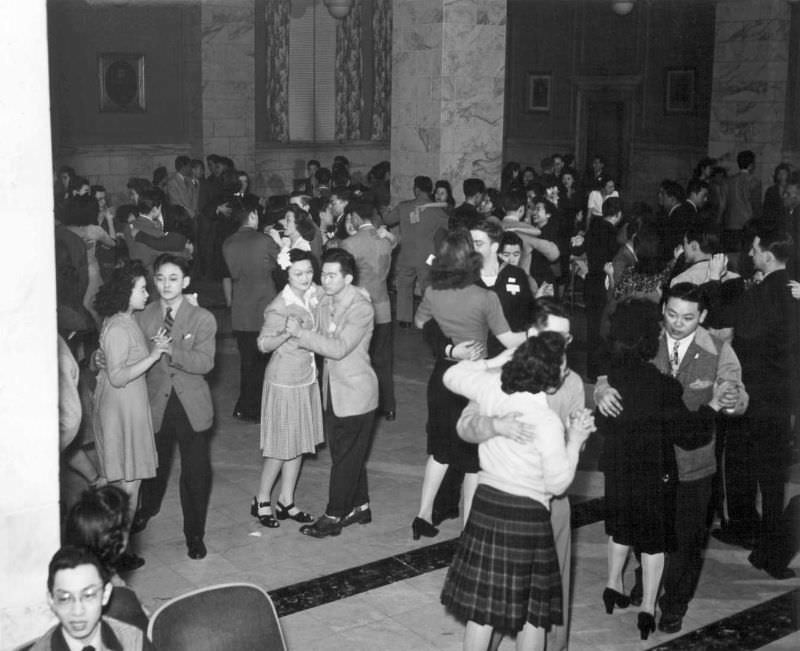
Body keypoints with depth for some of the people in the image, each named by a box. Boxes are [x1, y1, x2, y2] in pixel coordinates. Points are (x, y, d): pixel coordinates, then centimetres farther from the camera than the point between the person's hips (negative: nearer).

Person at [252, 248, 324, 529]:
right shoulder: (280, 307, -20)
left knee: (299, 443, 14)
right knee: (282, 445, 3)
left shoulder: (316, 295, -1)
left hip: (308, 378, 7)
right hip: (284, 380, -7)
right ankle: (261, 501, 20)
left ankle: (286, 502, 26)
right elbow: (263, 344, -19)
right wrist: (287, 333, -35)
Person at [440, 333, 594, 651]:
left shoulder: (492, 388, -7)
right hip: (526, 514, -5)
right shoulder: (548, 422, -20)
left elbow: (452, 376, 14)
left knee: (482, 608, 15)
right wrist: (575, 440, -2)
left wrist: (497, 360, 13)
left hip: (486, 501, 5)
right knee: (534, 612, 13)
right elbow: (558, 482, -12)